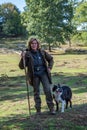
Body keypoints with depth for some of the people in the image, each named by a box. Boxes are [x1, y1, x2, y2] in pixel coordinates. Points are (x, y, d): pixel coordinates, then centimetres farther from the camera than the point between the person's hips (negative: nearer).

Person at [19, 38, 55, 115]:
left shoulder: (42, 52, 0)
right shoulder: (27, 54, -9)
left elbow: (50, 59, 16)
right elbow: (21, 66, -10)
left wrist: (49, 68, 5)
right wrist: (23, 58, -25)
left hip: (43, 73, 1)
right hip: (34, 75, -1)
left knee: (48, 90, -6)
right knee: (36, 92, 8)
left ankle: (51, 108, 4)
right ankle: (38, 109, 19)